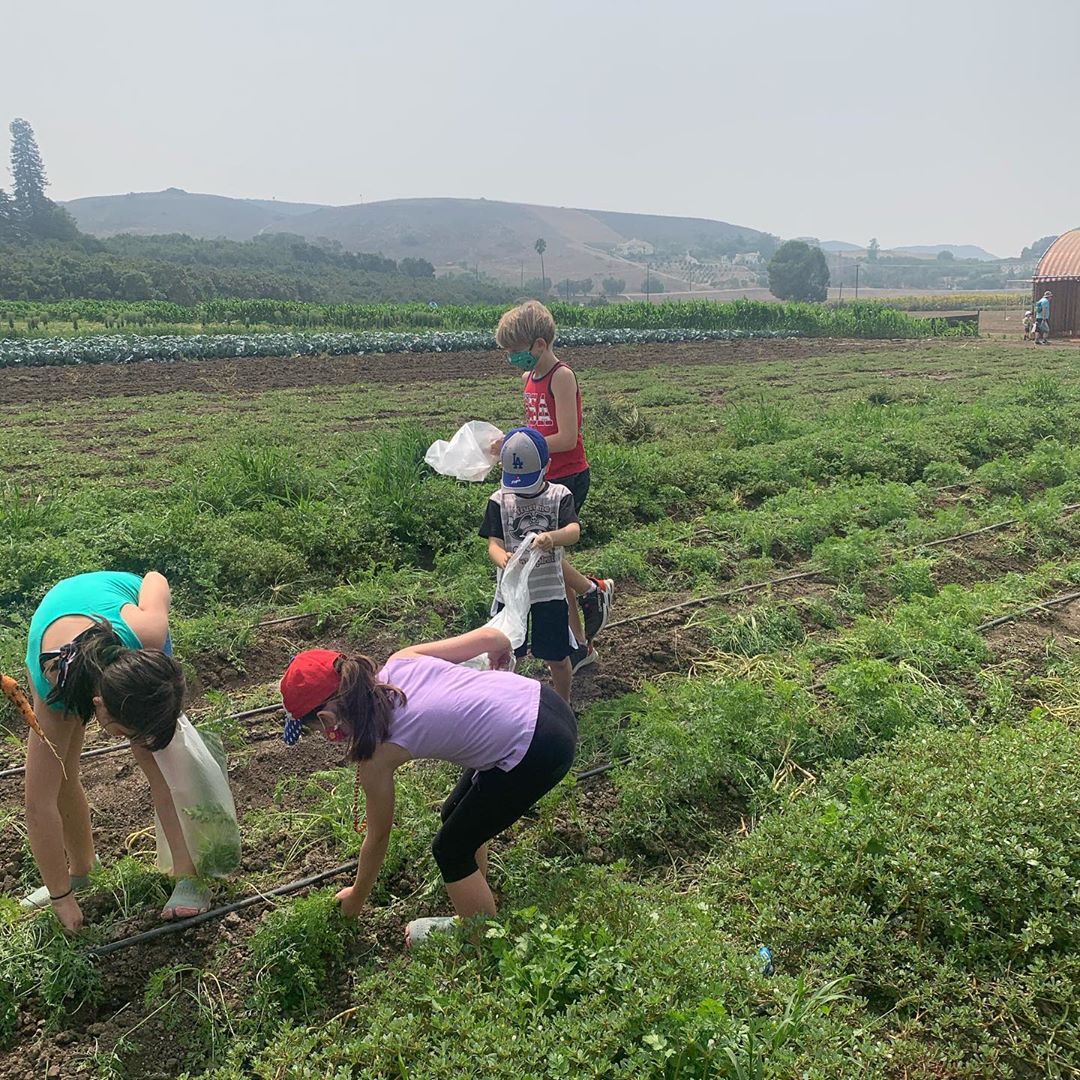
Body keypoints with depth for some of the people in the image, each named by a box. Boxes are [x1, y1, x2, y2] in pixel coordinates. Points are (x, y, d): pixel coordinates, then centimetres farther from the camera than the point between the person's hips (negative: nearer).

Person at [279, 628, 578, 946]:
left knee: (451, 849, 13)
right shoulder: (401, 661, 1)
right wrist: (502, 657, 27)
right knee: (456, 815, 25)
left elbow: (377, 837, 6)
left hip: (537, 750, -8)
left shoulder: (376, 752, -11)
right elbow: (492, 636, 2)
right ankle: (475, 914, 44)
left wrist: (356, 898, 25)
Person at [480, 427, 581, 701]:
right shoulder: (500, 501, -3)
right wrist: (502, 558, -36)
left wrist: (552, 537, -45)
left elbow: (574, 531, -21)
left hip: (550, 589, 0)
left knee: (557, 657, 11)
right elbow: (494, 543, -11)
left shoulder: (559, 495, -5)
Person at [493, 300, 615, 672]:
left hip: (568, 478, -9)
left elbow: (566, 438, -21)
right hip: (545, 479, 9)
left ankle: (594, 590, 12)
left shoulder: (561, 377, -15)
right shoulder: (530, 377, 11)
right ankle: (580, 646, 22)